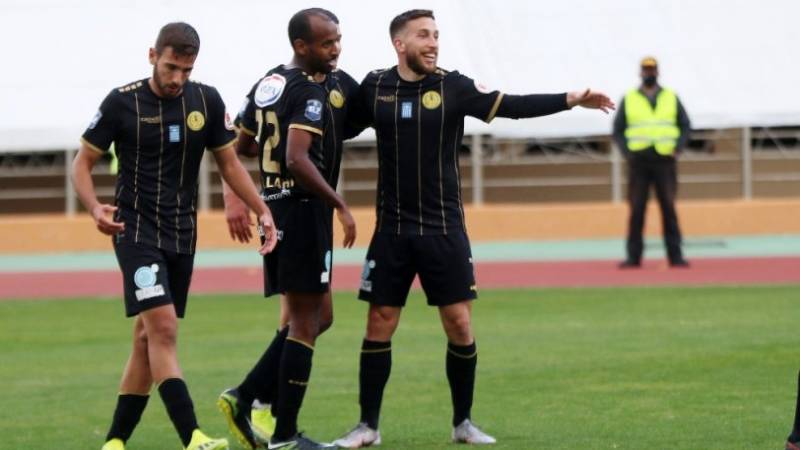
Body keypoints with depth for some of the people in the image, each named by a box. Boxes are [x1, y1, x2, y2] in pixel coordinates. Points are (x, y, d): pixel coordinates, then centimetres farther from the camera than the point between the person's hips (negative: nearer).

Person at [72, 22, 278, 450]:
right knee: (162, 329, -18)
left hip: (181, 234, 5)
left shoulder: (206, 101, 2)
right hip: (136, 229, -5)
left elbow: (229, 162, 12)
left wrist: (261, 210, 1)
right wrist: (96, 208, -20)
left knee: (148, 338, 8)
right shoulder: (122, 103, -8)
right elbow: (83, 162, -2)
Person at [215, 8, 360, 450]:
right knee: (305, 322, -2)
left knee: (317, 316, 18)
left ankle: (246, 398, 13)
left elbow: (235, 149, 16)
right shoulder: (313, 91, -15)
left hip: (274, 204, 9)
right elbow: (298, 161, -26)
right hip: (304, 208, -9)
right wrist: (340, 206, -19)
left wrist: (234, 199, 23)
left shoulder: (268, 84, 12)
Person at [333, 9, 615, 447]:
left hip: (444, 230, 0)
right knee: (379, 325, 1)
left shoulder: (453, 87, -3)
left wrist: (570, 99, -19)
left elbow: (512, 106, -9)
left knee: (459, 324, 0)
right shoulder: (374, 89, 1)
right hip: (392, 230, 0)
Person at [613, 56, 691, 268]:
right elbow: (617, 130, 10)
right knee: (636, 209, -3)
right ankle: (633, 256, -1)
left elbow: (685, 126, 11)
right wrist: (627, 153, -4)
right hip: (638, 162, 0)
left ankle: (675, 255, -5)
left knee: (669, 209, -4)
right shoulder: (629, 99, 9)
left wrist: (677, 149, -3)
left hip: (665, 161, 0)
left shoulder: (671, 98, 11)